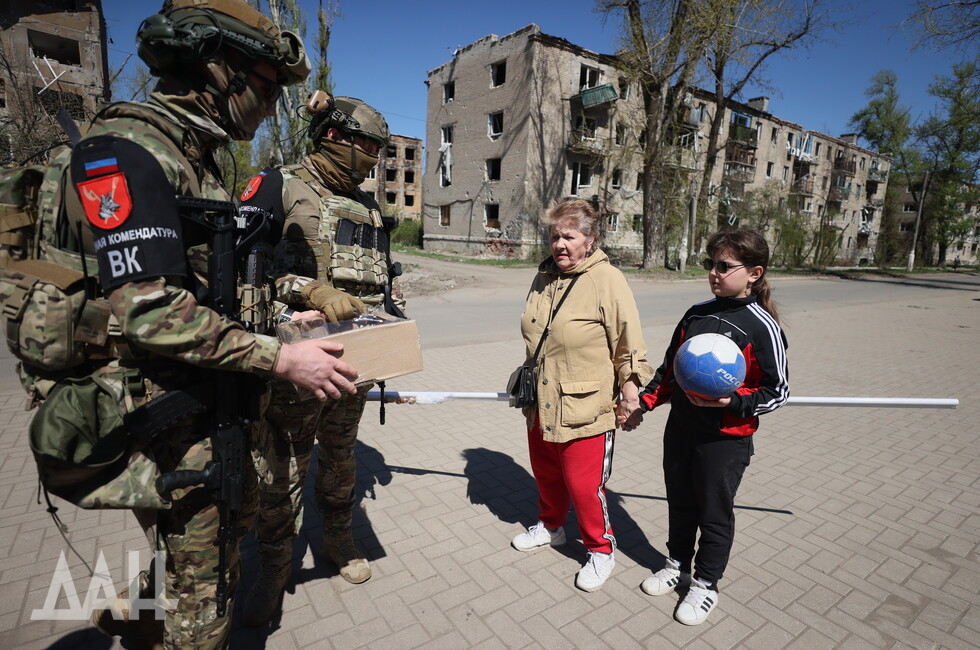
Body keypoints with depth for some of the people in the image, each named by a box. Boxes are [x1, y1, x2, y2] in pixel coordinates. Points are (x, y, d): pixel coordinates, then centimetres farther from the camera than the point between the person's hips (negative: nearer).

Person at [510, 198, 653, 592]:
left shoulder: (608, 280, -14)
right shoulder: (544, 278, 7)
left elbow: (629, 345, -11)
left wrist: (630, 387, -13)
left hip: (586, 410, -7)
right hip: (541, 405, 7)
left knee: (584, 484, 3)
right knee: (546, 473, 21)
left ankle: (601, 549, 29)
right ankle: (551, 526, 48)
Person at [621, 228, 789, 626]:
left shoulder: (762, 326, -13)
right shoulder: (696, 314, 3)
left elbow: (778, 391, -9)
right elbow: (669, 368, 12)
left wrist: (731, 401, -24)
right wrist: (644, 404, 9)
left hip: (725, 438, -5)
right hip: (680, 428, 5)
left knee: (715, 513, 13)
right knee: (679, 503, 20)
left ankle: (706, 584, 34)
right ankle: (678, 565, 43)